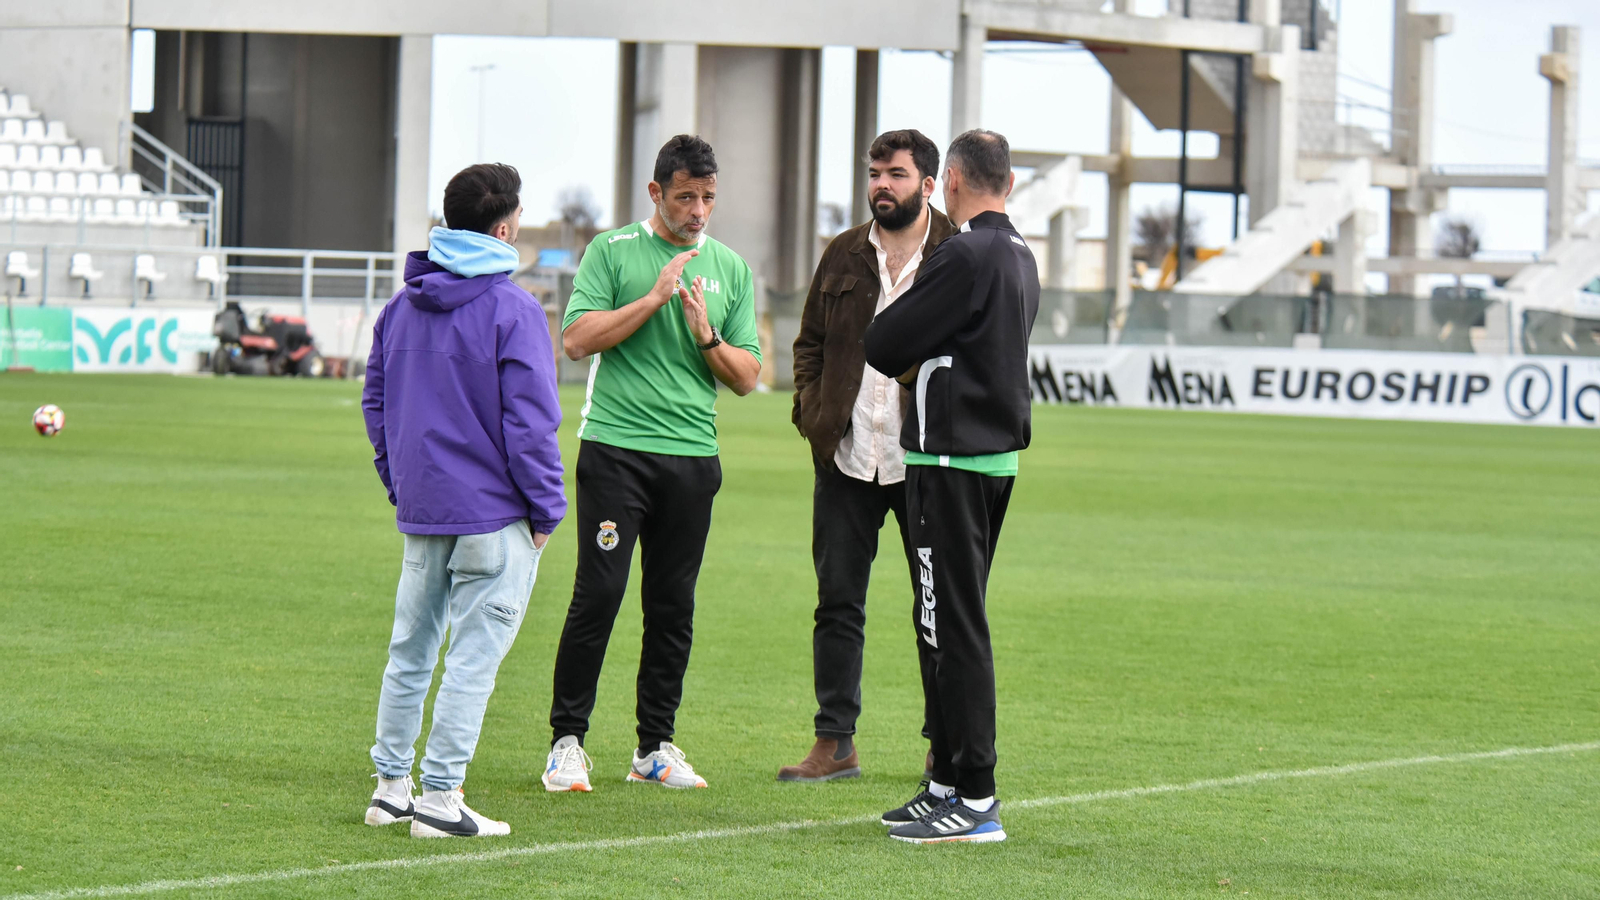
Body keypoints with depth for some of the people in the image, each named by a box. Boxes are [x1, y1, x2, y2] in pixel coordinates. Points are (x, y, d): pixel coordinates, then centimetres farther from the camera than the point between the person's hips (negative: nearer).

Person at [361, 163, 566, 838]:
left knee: (410, 649, 15)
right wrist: (545, 508, -8)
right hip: (493, 515, -7)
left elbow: (376, 401, 16)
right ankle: (439, 797, -4)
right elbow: (531, 420, -15)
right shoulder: (512, 311, -13)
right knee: (474, 655, -3)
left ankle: (391, 786, 19)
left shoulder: (402, 306, 10)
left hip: (419, 509, 7)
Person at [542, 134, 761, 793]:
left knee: (674, 607, 5)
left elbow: (747, 377, 12)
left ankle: (655, 748, 13)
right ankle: (567, 742, -2)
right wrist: (654, 297, -12)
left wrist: (706, 335, -7)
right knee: (598, 593, -9)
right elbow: (577, 339, -8)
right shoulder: (611, 251, 3)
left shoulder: (730, 268, 13)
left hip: (694, 457, 4)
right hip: (616, 447, -4)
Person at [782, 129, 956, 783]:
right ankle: (835, 745, 11)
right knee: (838, 603, 6)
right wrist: (810, 410, 3)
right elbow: (810, 343, 18)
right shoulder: (843, 256, 11)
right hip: (846, 458, 4)